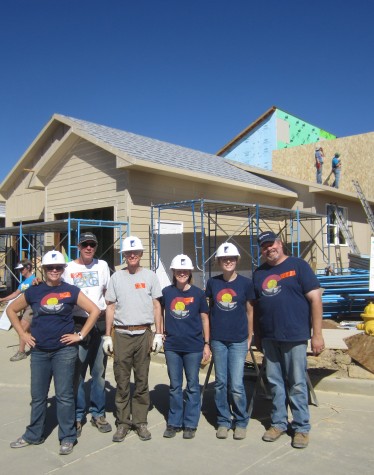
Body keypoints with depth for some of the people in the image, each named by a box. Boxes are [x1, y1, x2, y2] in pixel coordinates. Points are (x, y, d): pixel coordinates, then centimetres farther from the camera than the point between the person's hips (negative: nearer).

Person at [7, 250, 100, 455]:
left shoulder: (71, 291, -4)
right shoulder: (33, 291, 3)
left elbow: (94, 311, -4)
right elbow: (11, 310, 14)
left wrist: (80, 335, -7)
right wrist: (22, 334, 6)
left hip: (64, 350, -2)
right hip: (39, 351, 3)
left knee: (64, 395, 3)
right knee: (38, 395, 14)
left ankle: (67, 438, 17)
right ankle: (33, 435, 31)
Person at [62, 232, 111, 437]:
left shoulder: (102, 265, 7)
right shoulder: (69, 268, 1)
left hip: (100, 324, 2)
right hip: (78, 324, -2)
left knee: (99, 371, 9)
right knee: (77, 372, 1)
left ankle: (98, 414, 23)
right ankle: (77, 416, 15)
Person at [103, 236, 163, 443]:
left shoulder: (150, 276, 5)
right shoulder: (116, 277, 6)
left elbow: (156, 306, 6)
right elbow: (110, 308, 7)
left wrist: (159, 334, 0)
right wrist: (107, 336, 3)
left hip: (143, 334, 0)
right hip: (121, 334, 0)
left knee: (142, 381, 7)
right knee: (122, 381, 5)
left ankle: (140, 421, 18)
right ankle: (123, 422, 17)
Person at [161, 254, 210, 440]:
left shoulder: (198, 293, -3)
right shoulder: (166, 292, 0)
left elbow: (204, 319, 3)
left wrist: (206, 344, 1)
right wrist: (160, 333, 3)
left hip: (193, 347, -1)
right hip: (172, 346, 1)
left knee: (192, 386, 9)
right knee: (175, 386, 12)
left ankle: (190, 424, 21)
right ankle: (174, 422, 24)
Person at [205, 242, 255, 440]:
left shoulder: (246, 283, -1)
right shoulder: (212, 283, 3)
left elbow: (249, 311, 5)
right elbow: (209, 310, 10)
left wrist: (249, 338, 6)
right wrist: (208, 338, 9)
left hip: (238, 341, -2)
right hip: (218, 340, 2)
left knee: (236, 385, -3)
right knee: (220, 383, 9)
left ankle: (241, 422, 19)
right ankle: (223, 421, 25)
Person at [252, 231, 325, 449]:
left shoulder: (298, 265, -4)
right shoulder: (259, 273, 11)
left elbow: (315, 299, -7)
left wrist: (317, 334, -10)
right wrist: (257, 335, 15)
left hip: (295, 337, -4)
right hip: (269, 338, 5)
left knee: (297, 384, 4)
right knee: (275, 383, 13)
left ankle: (302, 427, 19)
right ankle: (279, 423, 28)